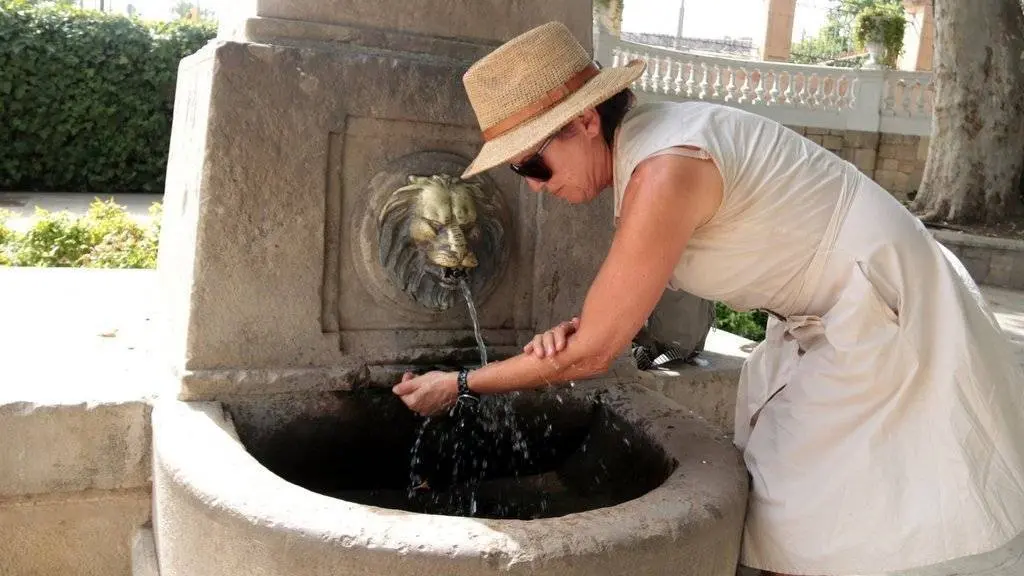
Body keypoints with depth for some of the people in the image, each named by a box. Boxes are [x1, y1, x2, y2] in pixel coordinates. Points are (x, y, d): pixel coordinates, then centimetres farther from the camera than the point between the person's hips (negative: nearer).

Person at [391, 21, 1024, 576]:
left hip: (887, 318, -9)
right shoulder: (641, 141, 0)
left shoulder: (664, 171, -30)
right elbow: (641, 288, 10)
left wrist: (459, 385, -13)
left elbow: (591, 355, -25)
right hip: (821, 326, 9)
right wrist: (581, 326, -11)